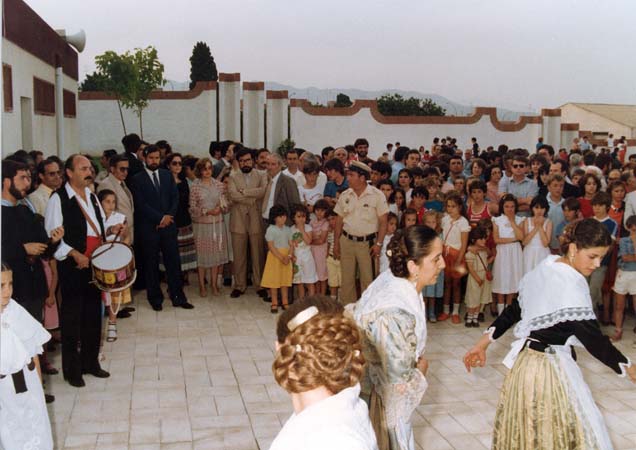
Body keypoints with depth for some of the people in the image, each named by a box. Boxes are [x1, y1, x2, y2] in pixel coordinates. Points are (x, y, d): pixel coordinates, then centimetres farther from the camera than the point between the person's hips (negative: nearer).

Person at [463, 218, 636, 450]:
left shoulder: (545, 269, 5)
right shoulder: (571, 284, -22)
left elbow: (513, 311, 12)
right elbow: (592, 338, -24)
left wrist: (483, 343, 17)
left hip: (527, 361, 9)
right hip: (551, 368, -9)